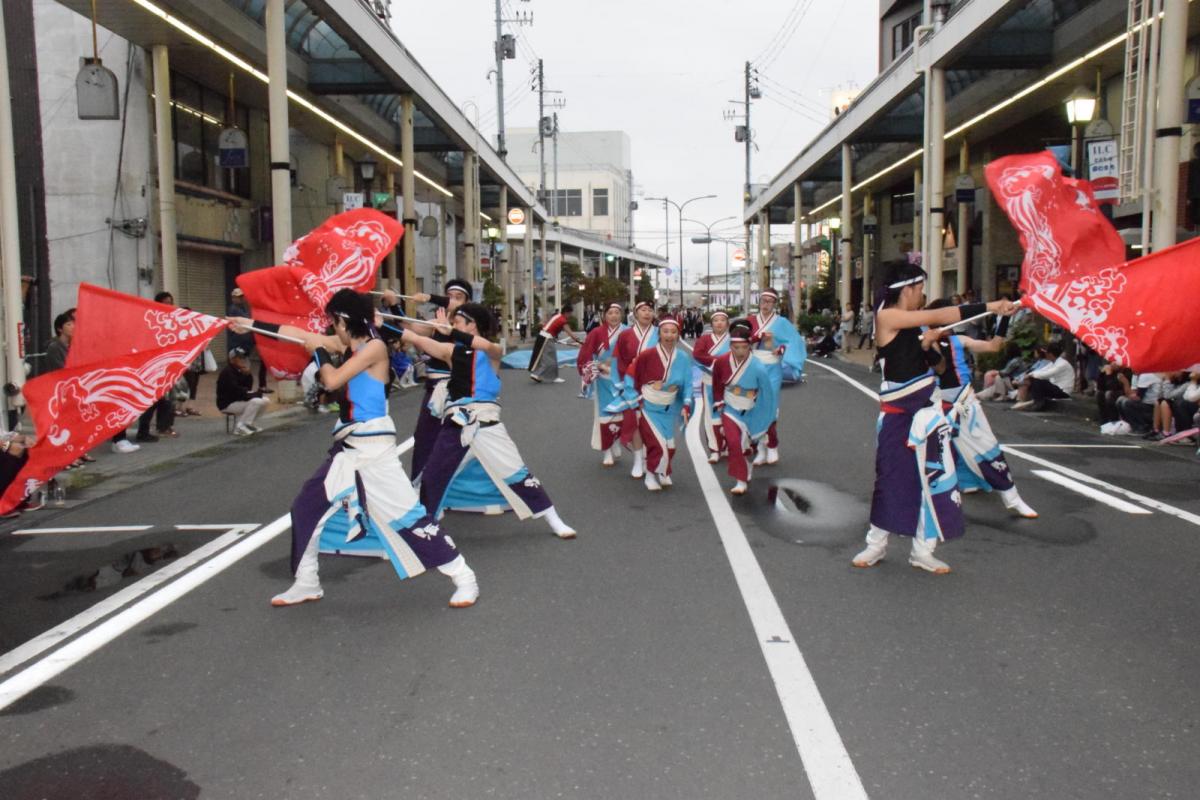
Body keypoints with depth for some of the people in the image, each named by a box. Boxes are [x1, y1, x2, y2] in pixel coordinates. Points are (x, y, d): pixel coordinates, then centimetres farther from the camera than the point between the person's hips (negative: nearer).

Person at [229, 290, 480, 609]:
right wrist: (252, 324, 22)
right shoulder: (347, 344, 10)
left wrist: (319, 352, 0)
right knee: (305, 508, 12)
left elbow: (332, 381, -18)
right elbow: (299, 333, 18)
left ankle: (464, 578, 0)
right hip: (348, 447, 9)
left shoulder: (375, 347, -14)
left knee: (408, 514, -9)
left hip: (374, 447, -9)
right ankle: (306, 583, 27)